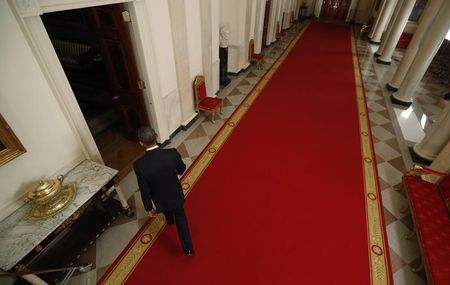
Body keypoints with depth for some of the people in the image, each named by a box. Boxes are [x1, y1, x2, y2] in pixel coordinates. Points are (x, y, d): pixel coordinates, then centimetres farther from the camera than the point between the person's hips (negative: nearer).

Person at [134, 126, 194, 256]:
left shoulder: (140, 165, -32)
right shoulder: (172, 153, -30)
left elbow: (145, 191, -20)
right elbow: (182, 169, -8)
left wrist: (149, 208, -2)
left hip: (161, 200, 1)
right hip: (177, 196, 0)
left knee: (167, 211, 37)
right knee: (181, 219, 25)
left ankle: (170, 220, 72)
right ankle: (188, 248, 36)